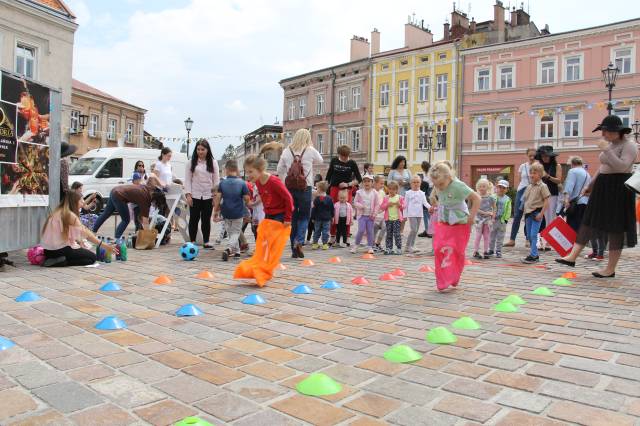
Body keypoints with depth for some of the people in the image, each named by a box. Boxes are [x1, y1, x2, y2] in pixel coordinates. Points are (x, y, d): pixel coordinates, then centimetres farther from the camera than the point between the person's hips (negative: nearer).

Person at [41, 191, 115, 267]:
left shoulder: (57, 213, 11)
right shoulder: (70, 215, -14)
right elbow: (86, 234, -14)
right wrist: (104, 245, -10)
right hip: (60, 250, -9)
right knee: (92, 257, 3)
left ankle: (56, 260, 8)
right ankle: (62, 262, -11)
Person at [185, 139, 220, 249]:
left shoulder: (213, 163, 6)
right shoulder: (191, 162, 3)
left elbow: (216, 180, 5)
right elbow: (187, 179, 2)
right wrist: (188, 194, -7)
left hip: (208, 196, 1)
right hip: (195, 196, -1)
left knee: (206, 219, 6)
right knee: (194, 219, 4)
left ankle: (206, 242, 13)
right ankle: (192, 242, 12)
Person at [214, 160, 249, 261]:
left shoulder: (222, 183, -3)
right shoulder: (242, 183, -8)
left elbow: (218, 198, -5)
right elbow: (246, 198, -6)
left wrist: (216, 212, 3)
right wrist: (247, 204, 16)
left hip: (226, 212, 2)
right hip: (238, 212, -2)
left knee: (231, 232, 21)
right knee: (236, 233, 7)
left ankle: (236, 251, 27)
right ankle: (228, 249, -17)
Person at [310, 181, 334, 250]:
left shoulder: (316, 199, -8)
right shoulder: (329, 199, -3)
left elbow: (314, 209, -6)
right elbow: (332, 209, 3)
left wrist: (313, 218, 3)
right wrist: (332, 217, 14)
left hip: (318, 218, 0)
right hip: (327, 218, 0)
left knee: (317, 231, 10)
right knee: (325, 231, 4)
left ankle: (315, 243, 13)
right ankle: (325, 244, 3)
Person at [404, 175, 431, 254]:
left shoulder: (422, 193, 10)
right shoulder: (408, 193, 2)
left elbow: (425, 203, 1)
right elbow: (405, 205, 3)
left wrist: (430, 207, -20)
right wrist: (405, 215, 0)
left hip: (419, 214, 4)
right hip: (411, 214, -4)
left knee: (416, 230, 7)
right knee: (413, 229, -13)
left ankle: (411, 246, 15)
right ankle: (408, 246, -4)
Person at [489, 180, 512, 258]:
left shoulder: (507, 199, 1)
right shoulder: (493, 197, -2)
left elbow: (508, 211, 2)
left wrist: (506, 219, -6)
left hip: (502, 220, 0)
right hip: (493, 219, 0)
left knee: (500, 237, 7)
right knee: (492, 236, 10)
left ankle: (498, 251, 16)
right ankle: (491, 250, 21)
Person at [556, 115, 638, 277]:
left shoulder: (629, 145, -11)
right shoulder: (610, 144, 13)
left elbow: (622, 167, -25)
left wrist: (606, 150, -25)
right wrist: (592, 184, 25)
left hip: (618, 189, -8)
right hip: (602, 187, 8)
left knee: (615, 227, -2)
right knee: (589, 221, 5)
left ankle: (611, 269, 6)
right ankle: (572, 256, 7)